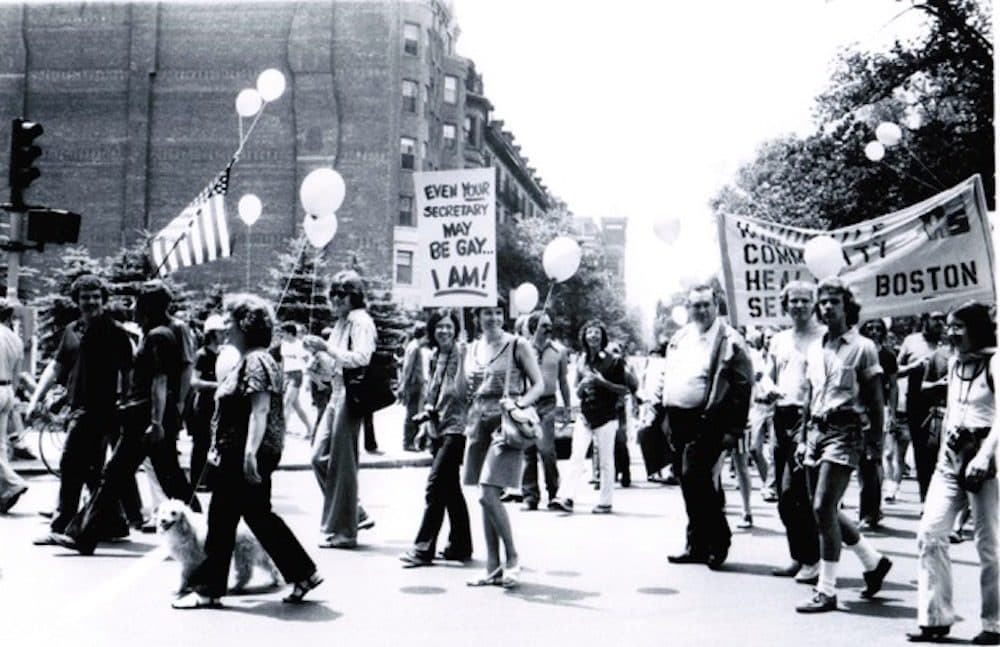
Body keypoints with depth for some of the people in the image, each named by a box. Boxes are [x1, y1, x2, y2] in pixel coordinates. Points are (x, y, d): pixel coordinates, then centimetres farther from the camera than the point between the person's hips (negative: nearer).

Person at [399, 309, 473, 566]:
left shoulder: (462, 352, -8)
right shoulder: (435, 357, 14)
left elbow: (461, 390, -15)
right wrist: (427, 408, 5)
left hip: (455, 427, -8)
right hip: (438, 428, 8)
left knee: (436, 485, -9)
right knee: (450, 489, 13)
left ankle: (423, 547, -2)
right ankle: (460, 545, 23)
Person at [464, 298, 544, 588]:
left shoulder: (517, 345, -2)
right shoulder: (472, 349, 13)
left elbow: (539, 384, -3)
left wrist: (518, 404, -19)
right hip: (478, 423, 6)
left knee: (488, 496, -14)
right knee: (487, 500, 8)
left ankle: (512, 558, 2)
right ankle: (494, 568, 15)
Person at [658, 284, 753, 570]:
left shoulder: (729, 340, -6)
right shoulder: (679, 338, 16)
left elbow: (742, 386, -10)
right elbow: (666, 377, 22)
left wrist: (733, 429, -14)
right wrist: (661, 407, 13)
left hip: (706, 422, -7)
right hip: (678, 420, 7)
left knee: (695, 478, -13)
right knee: (691, 484, 12)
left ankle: (717, 541, 4)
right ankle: (699, 545, 22)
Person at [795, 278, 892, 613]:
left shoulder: (862, 347, -3)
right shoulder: (814, 349, 15)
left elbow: (876, 401, -2)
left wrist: (874, 443, -4)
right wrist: (803, 438, 16)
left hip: (844, 431, -7)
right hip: (817, 431, 7)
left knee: (823, 507, -13)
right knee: (826, 510, 9)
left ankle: (826, 591, -4)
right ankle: (874, 561, 31)